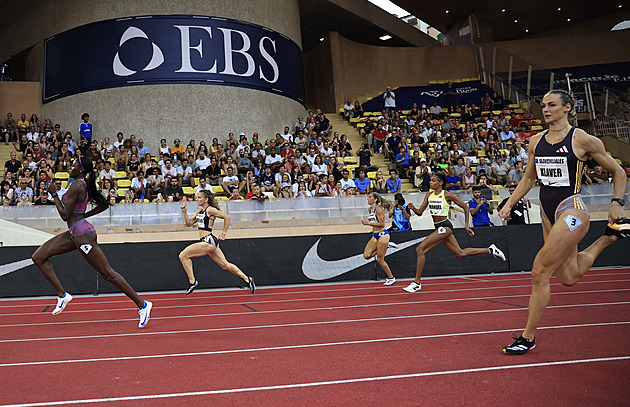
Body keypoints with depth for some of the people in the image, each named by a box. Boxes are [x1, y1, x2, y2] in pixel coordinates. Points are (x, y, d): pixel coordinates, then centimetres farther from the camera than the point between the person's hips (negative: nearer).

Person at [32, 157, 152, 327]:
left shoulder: (76, 185, -17)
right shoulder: (86, 185, 10)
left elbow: (65, 215, -19)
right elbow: (104, 204, 19)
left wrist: (54, 194, -9)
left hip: (83, 235, -10)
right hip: (74, 233, 10)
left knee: (108, 273, -6)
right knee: (39, 257, 9)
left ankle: (142, 305, 0)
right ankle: (62, 295, 10)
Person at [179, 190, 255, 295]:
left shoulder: (210, 210, -8)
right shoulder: (200, 211, 18)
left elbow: (227, 217, -12)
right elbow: (188, 223, 20)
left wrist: (224, 234, -8)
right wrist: (185, 212, 5)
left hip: (208, 241, -9)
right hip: (208, 242, 9)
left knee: (183, 256, -9)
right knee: (225, 265, 13)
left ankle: (192, 281, -4)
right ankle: (247, 280, 19)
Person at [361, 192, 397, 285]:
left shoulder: (378, 209, -14)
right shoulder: (370, 210, 12)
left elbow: (382, 224, -20)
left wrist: (368, 223, -21)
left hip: (382, 235, -8)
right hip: (375, 236, 8)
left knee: (379, 259, -5)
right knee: (366, 255, -4)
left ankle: (391, 278, 11)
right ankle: (386, 245, 12)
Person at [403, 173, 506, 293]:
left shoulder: (447, 195, -9)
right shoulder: (429, 195, 10)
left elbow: (465, 207, -3)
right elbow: (420, 212, 10)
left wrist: (467, 226, -4)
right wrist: (413, 208, -12)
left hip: (445, 226, -8)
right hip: (438, 228, 8)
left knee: (420, 249, -15)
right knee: (460, 253, 16)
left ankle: (417, 283, -9)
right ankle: (490, 250, 30)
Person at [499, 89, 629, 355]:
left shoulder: (582, 140, -7)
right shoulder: (536, 141, 9)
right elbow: (528, 178, 20)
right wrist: (509, 204, 11)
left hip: (571, 211, -7)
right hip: (548, 214, 7)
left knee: (540, 273, -11)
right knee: (568, 278, 12)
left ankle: (528, 337, 2)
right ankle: (609, 237, 34)